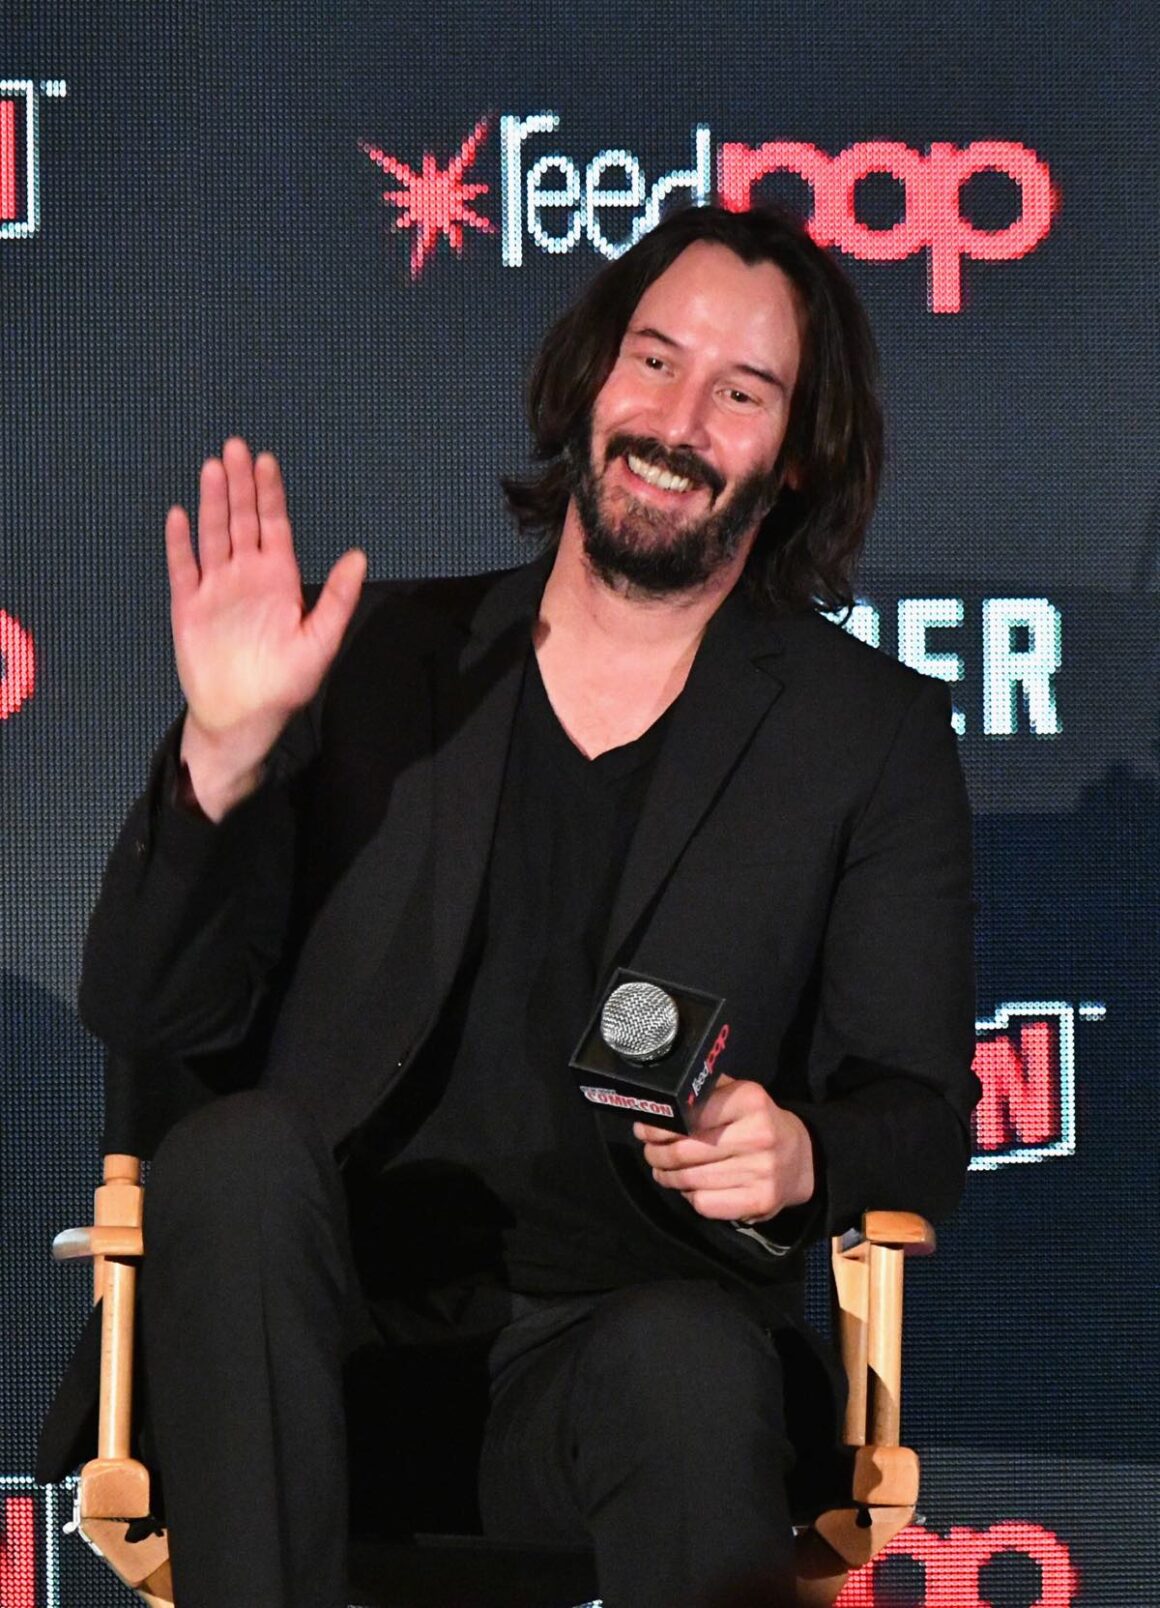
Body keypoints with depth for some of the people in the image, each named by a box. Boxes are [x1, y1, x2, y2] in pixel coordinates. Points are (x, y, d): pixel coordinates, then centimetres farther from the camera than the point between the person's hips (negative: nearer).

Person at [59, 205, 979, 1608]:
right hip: (343, 1320, 2)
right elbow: (147, 1022, 7)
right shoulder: (383, 658, 12)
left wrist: (803, 1155, -16)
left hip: (636, 1318, -2)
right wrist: (225, 751, -9)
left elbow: (921, 1115, 8)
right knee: (238, 1152, -30)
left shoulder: (871, 736, 10)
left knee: (693, 1360, -36)